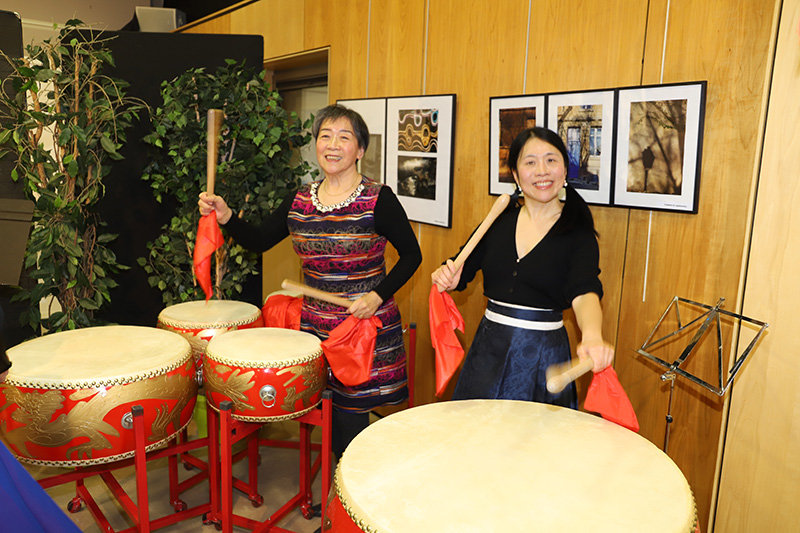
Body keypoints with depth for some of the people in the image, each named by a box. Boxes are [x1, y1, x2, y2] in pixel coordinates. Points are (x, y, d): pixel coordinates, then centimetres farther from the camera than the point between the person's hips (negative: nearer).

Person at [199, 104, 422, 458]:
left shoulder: (378, 200, -11)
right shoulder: (299, 201, 4)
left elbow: (411, 255, -5)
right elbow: (258, 240, 10)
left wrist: (378, 296, -16)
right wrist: (225, 217, -7)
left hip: (365, 327, -5)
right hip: (315, 325, 5)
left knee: (350, 419, -1)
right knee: (328, 415, 14)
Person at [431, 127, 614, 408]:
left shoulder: (579, 234, -9)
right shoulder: (500, 219, 2)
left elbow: (584, 292, -24)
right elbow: (465, 266, 5)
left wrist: (592, 335, -45)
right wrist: (446, 277, -19)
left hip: (544, 355, -3)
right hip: (489, 345, 3)